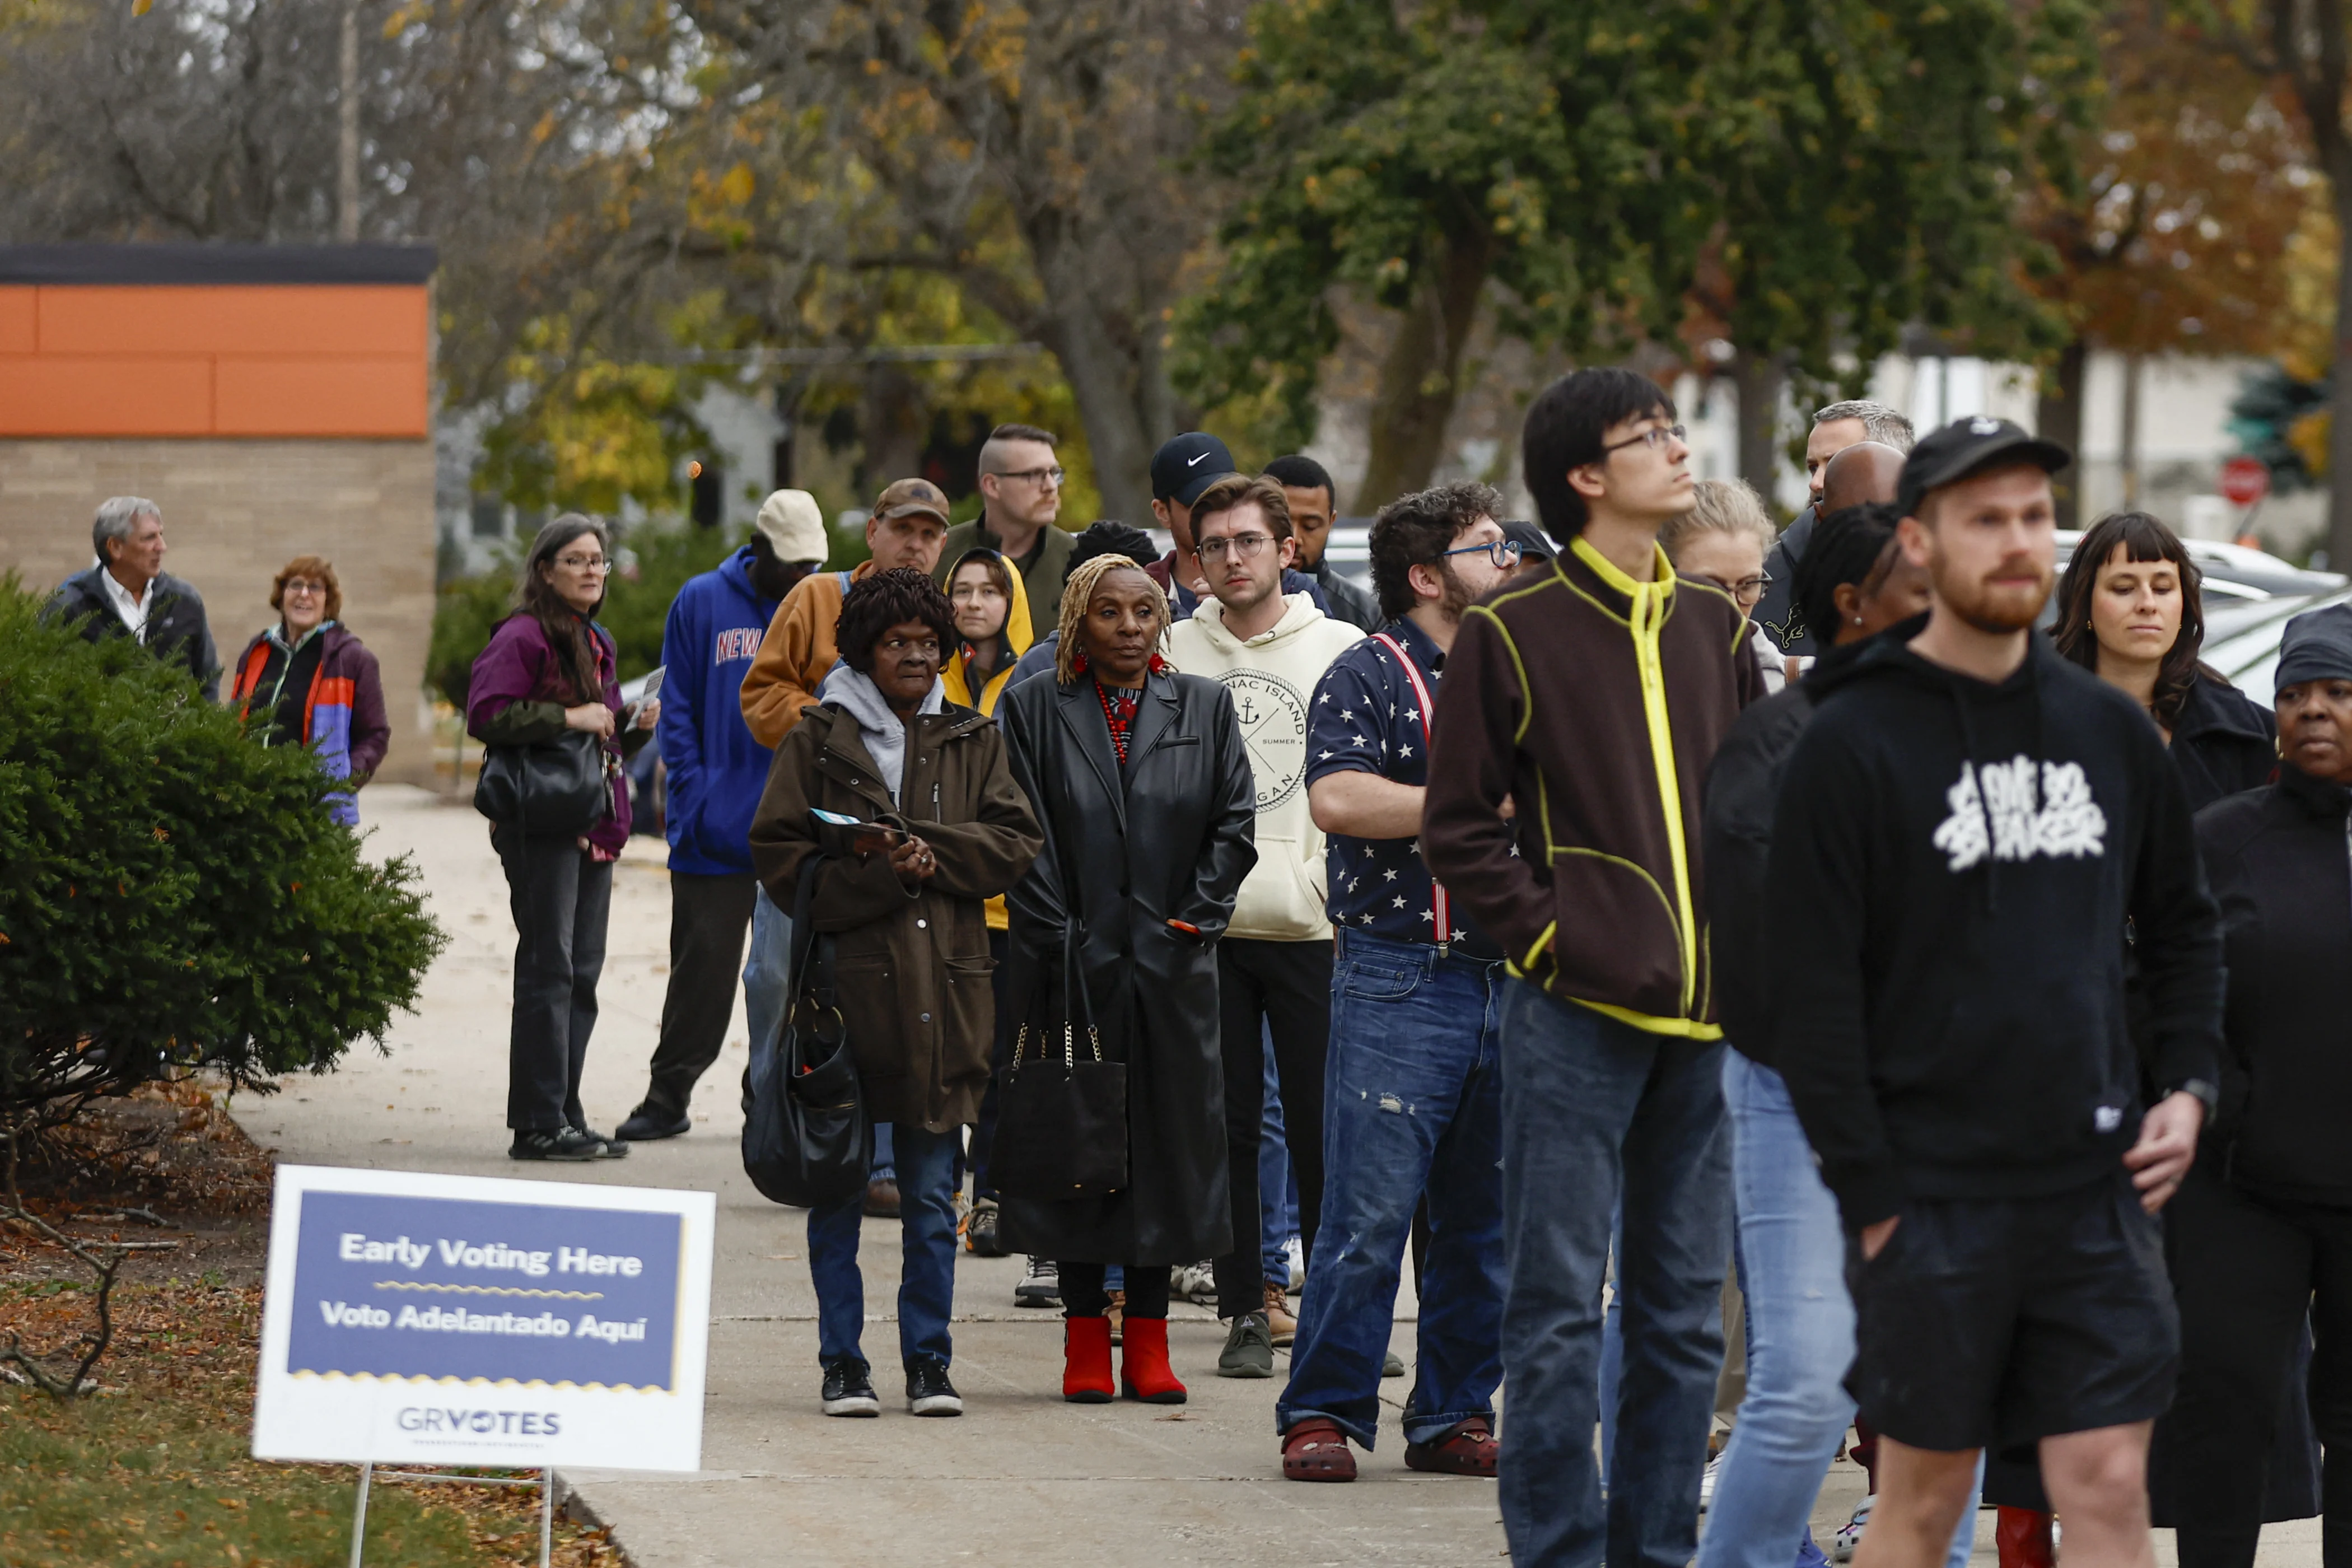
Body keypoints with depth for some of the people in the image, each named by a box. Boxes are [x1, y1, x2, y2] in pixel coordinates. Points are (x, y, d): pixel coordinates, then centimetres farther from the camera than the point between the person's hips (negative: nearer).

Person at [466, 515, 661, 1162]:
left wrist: (635, 726, 10)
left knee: (582, 972, 9)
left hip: (593, 831, 9)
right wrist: (567, 718, -21)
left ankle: (564, 1115, 15)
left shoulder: (597, 644, 20)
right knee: (548, 969, -9)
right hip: (541, 824, -9)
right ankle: (538, 1124, -7)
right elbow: (485, 714, -20)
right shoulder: (523, 637, -8)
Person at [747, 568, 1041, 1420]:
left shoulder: (972, 741, 12)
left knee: (933, 1200, 5)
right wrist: (882, 873, -13)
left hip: (943, 991, 2)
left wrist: (925, 850, -11)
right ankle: (843, 1360, 10)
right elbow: (781, 857, -2)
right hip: (847, 988, -2)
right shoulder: (819, 740, 4)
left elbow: (1015, 842, 4)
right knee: (838, 1190, 2)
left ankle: (928, 1359, 12)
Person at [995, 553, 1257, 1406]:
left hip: (1172, 963, 2)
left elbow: (1234, 822, 6)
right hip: (1075, 956, -2)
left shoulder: (1204, 707, 8)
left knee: (1169, 1136, 2)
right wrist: (1058, 938, -9)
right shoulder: (1033, 710, 3)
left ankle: (1148, 1337, 8)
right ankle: (1085, 1336, 7)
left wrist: (1194, 920, -4)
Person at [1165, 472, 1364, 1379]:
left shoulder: (1340, 652, 5)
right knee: (1227, 1124, 3)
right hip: (1205, 926, 1)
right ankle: (1245, 1311, 9)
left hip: (1313, 925, -1)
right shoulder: (1173, 655, 8)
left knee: (1321, 1125, -1)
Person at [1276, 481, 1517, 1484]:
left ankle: (1455, 1415, 16)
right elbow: (1337, 799, -18)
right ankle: (1324, 1413, 0)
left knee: (1486, 1215, 8)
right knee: (1369, 1211, -7)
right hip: (1401, 978, -6)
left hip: (1513, 977, 6)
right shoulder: (1370, 675, -3)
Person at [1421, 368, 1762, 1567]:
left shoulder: (1714, 626, 13)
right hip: (1577, 1016, -5)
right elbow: (1460, 828, -1)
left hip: (1706, 1016, 5)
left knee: (1686, 1311, 9)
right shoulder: (1510, 635, -3)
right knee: (1559, 1310, -1)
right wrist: (1549, 938, -10)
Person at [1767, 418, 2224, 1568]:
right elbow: (1810, 988, -7)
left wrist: (2185, 1087, 7)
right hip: (1932, 1194, -4)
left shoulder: (2110, 730, 10)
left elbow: (2183, 926, 22)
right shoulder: (1854, 742, -5)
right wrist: (1869, 1193, -11)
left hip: (2097, 1184, 4)